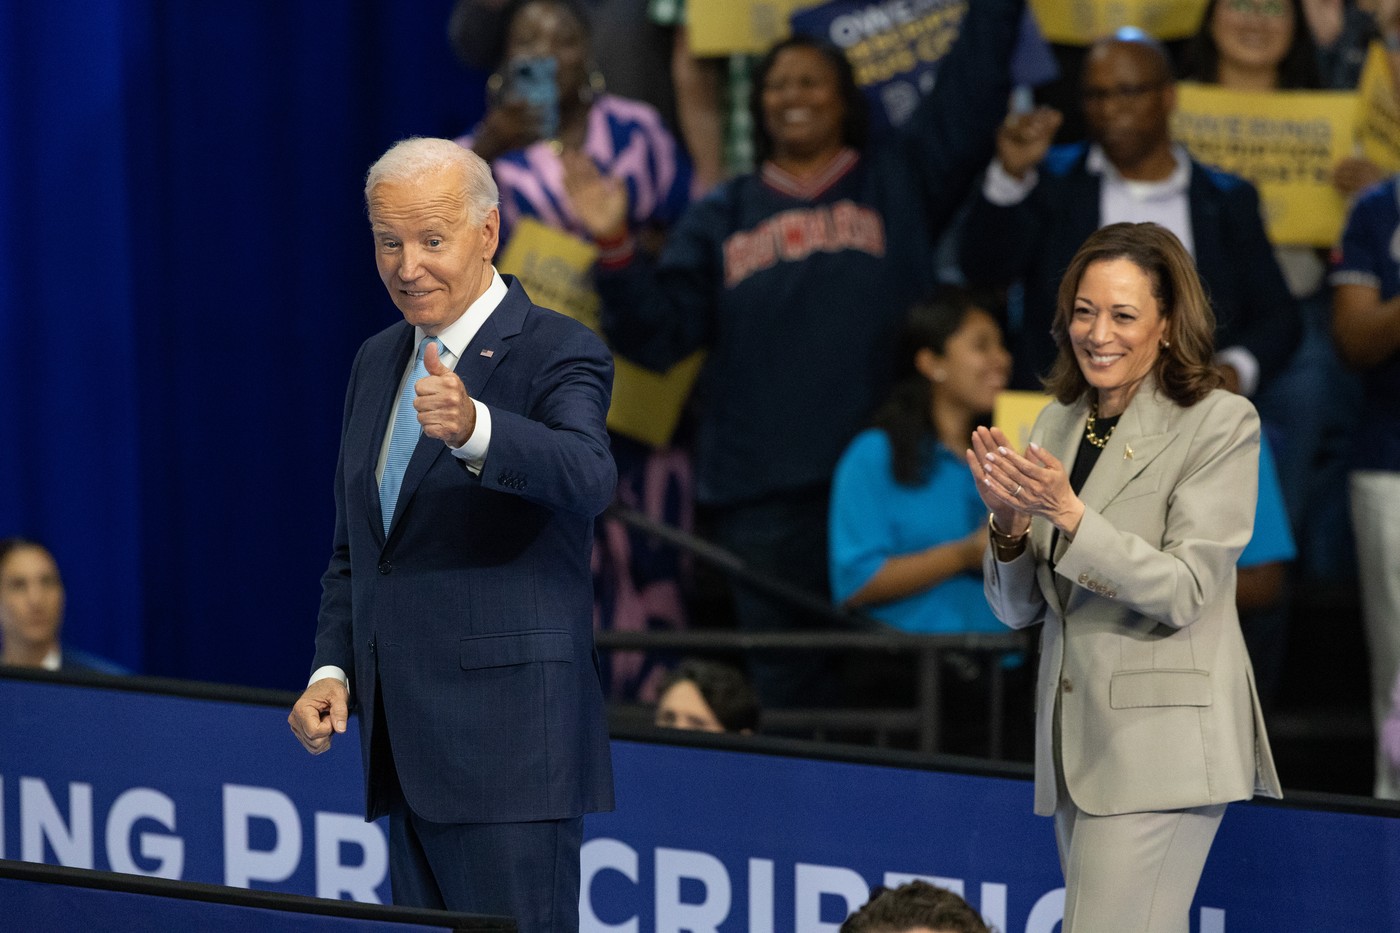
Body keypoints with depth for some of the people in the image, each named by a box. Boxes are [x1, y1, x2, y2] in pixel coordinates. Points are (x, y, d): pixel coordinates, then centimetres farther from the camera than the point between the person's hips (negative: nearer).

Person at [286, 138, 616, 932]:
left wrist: (473, 428, -46)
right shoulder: (379, 362, 16)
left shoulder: (559, 353, -6)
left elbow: (587, 478, -28)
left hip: (508, 745, -7)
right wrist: (333, 668, 8)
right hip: (405, 748, 7)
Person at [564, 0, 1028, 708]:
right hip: (764, 488, 2)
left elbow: (970, 89, 5)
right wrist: (614, 248, -5)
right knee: (784, 686, 2)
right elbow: (658, 331, 9)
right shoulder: (724, 218, 17)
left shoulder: (899, 185, 14)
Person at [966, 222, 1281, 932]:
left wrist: (1069, 513, -23)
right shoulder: (1059, 423, 12)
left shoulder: (1220, 425, -6)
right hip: (1075, 739, 7)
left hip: (1161, 741, -7)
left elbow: (1185, 591, -14)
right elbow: (1018, 609, 12)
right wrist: (1008, 520, -8)